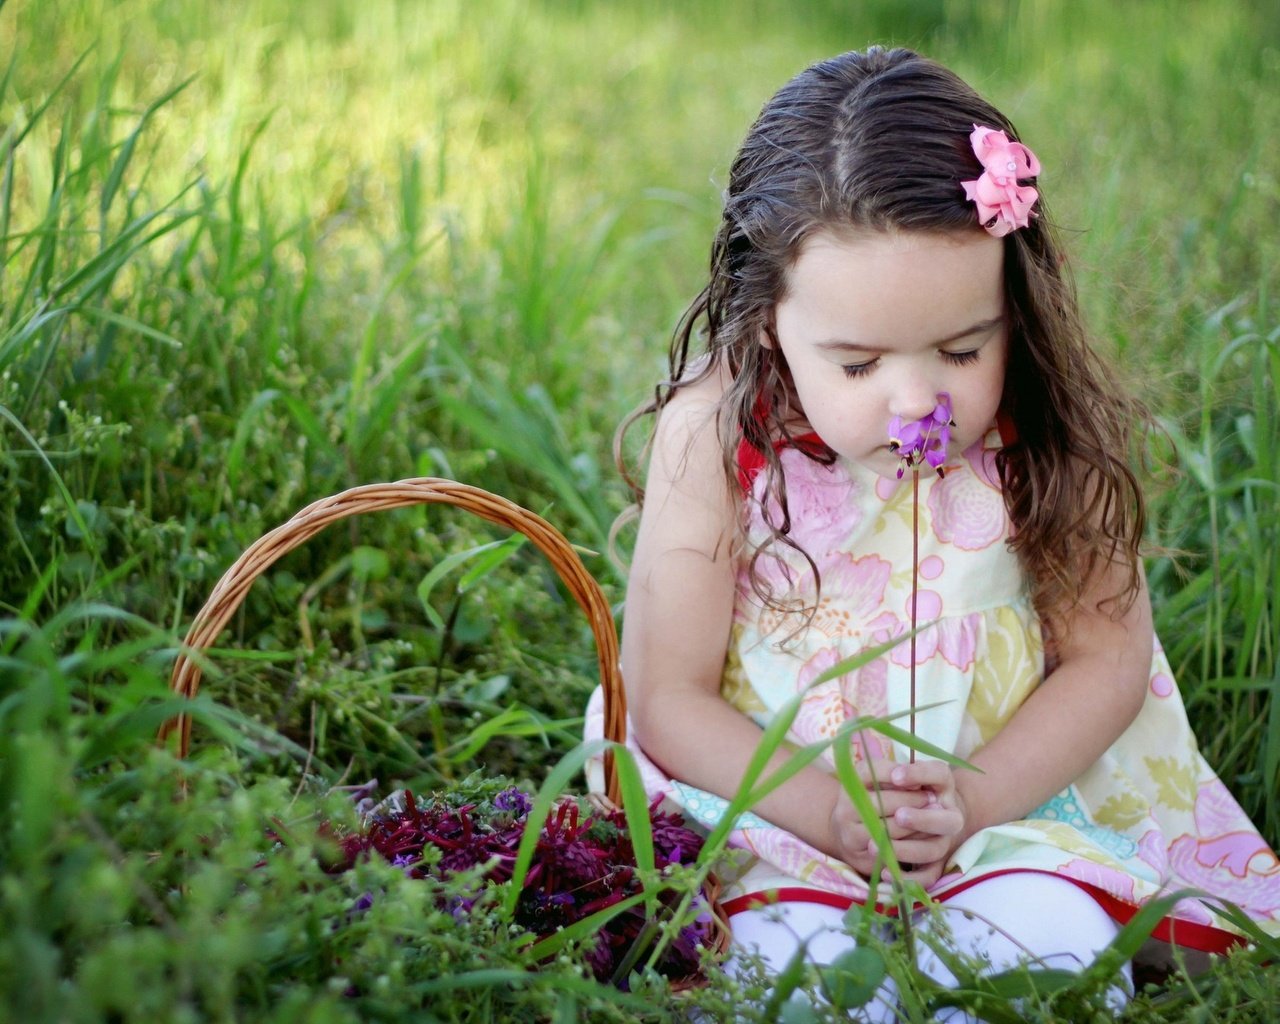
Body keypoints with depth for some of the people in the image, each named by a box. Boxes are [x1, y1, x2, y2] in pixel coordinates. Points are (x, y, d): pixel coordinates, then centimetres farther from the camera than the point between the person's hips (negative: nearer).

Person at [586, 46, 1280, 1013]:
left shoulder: (1044, 430, -9)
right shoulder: (717, 437, -13)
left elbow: (1106, 658, -2)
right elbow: (668, 696, -9)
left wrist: (976, 798, -18)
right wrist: (826, 808, -22)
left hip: (1008, 796, 2)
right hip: (773, 801, -1)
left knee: (1055, 930, -27)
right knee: (789, 945, -31)